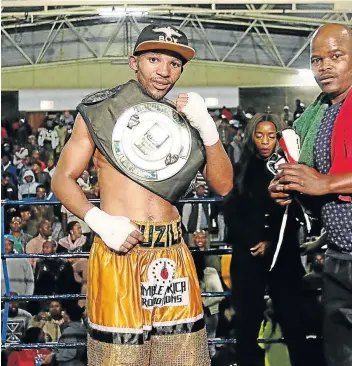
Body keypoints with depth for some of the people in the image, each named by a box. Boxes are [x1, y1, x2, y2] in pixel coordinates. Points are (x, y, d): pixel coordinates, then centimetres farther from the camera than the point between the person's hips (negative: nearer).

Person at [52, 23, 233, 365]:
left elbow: (223, 185, 9)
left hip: (173, 253, 4)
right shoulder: (100, 111, 2)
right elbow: (62, 179, 1)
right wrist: (99, 221, -15)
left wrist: (207, 128, -4)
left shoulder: (185, 117, 12)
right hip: (118, 249, -3)